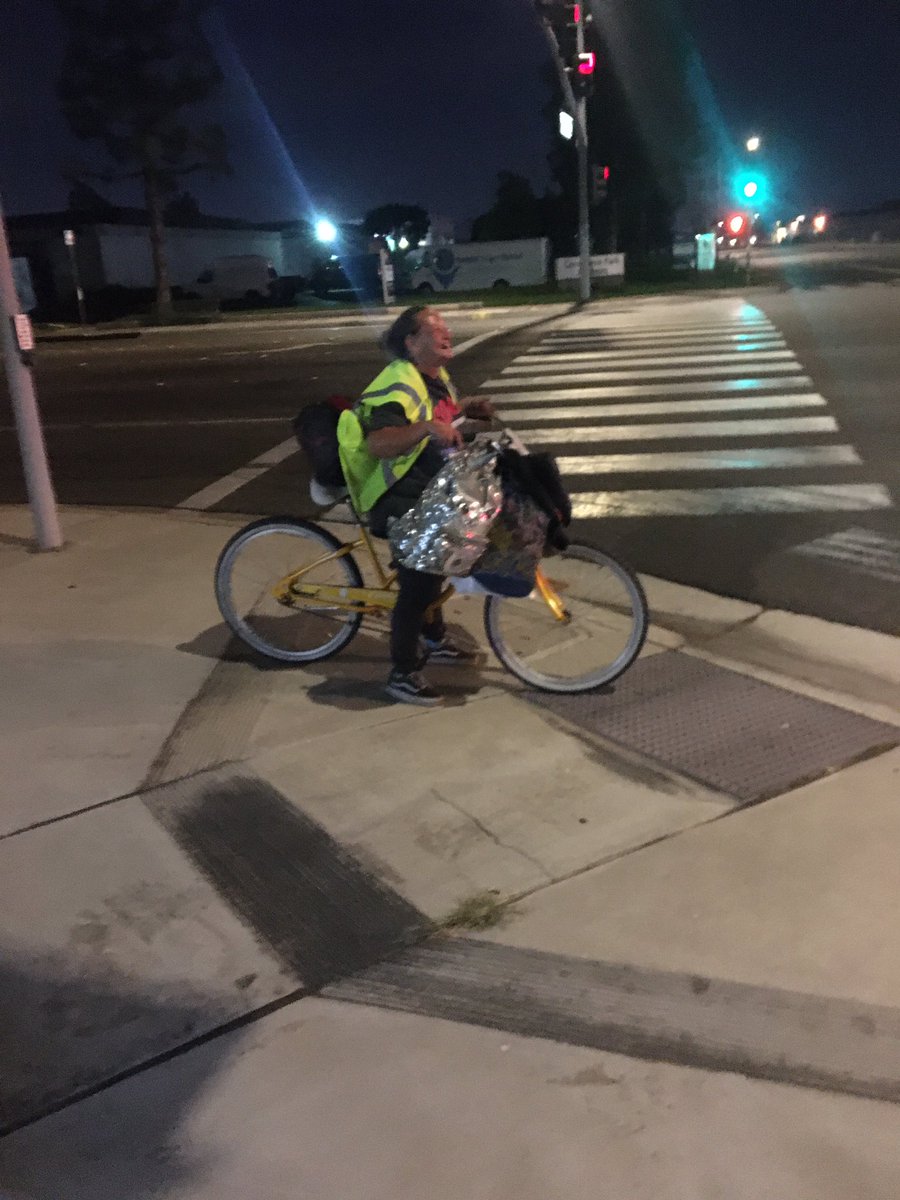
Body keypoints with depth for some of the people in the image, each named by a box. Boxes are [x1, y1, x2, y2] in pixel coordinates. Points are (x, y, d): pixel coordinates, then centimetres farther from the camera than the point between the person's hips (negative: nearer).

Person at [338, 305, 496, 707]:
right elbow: (378, 444, -42)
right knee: (417, 584, -6)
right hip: (400, 505, -10)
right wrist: (427, 427, -54)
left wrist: (468, 407, 12)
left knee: (432, 568, 24)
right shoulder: (400, 387, -25)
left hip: (431, 495, 10)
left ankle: (434, 640, 44)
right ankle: (403, 675, 7)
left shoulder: (437, 376, 6)